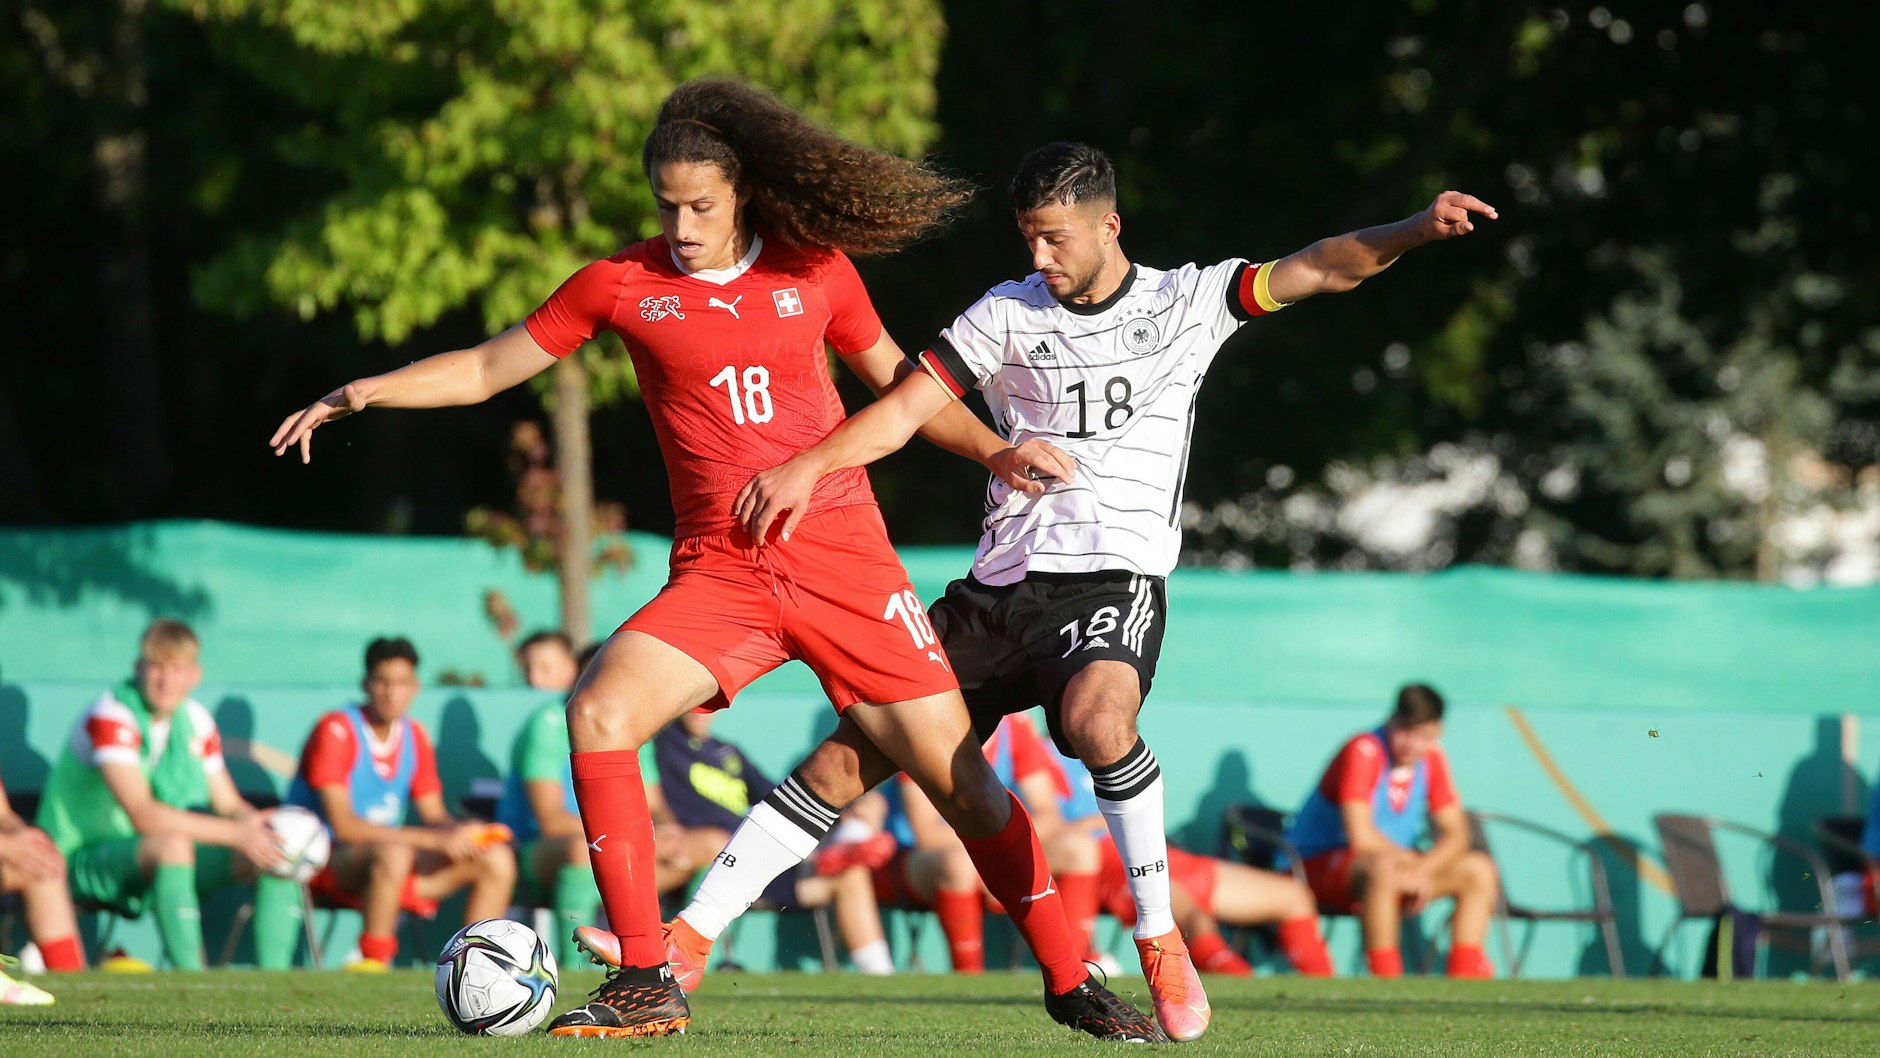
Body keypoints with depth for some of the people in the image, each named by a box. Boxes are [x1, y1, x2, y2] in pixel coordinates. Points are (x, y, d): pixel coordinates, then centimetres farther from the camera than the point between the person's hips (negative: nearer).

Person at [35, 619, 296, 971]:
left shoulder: (196, 721, 4)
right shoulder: (109, 718, -20)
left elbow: (228, 803, 8)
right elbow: (144, 815, -31)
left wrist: (252, 820, -18)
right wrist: (237, 834, -34)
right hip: (85, 859, -8)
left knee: (275, 853, -6)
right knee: (172, 845, -38)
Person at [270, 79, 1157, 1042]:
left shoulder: (816, 269, 2)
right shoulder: (624, 284, 2)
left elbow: (896, 378, 18)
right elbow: (485, 369, 9)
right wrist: (366, 392, -2)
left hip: (844, 562, -1)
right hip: (719, 570, 1)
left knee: (956, 772, -3)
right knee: (599, 712, -22)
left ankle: (1068, 980, 13)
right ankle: (645, 986, -16)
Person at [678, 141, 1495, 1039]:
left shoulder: (1186, 300, 4)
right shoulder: (1008, 314, 9)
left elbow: (1323, 267, -4)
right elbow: (908, 407, 4)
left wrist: (1419, 228, -20)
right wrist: (807, 468, -11)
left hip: (1115, 571, -3)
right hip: (1002, 582, 3)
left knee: (1097, 720, -35)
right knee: (855, 751, -2)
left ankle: (1160, 939, -18)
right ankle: (691, 934, 5)